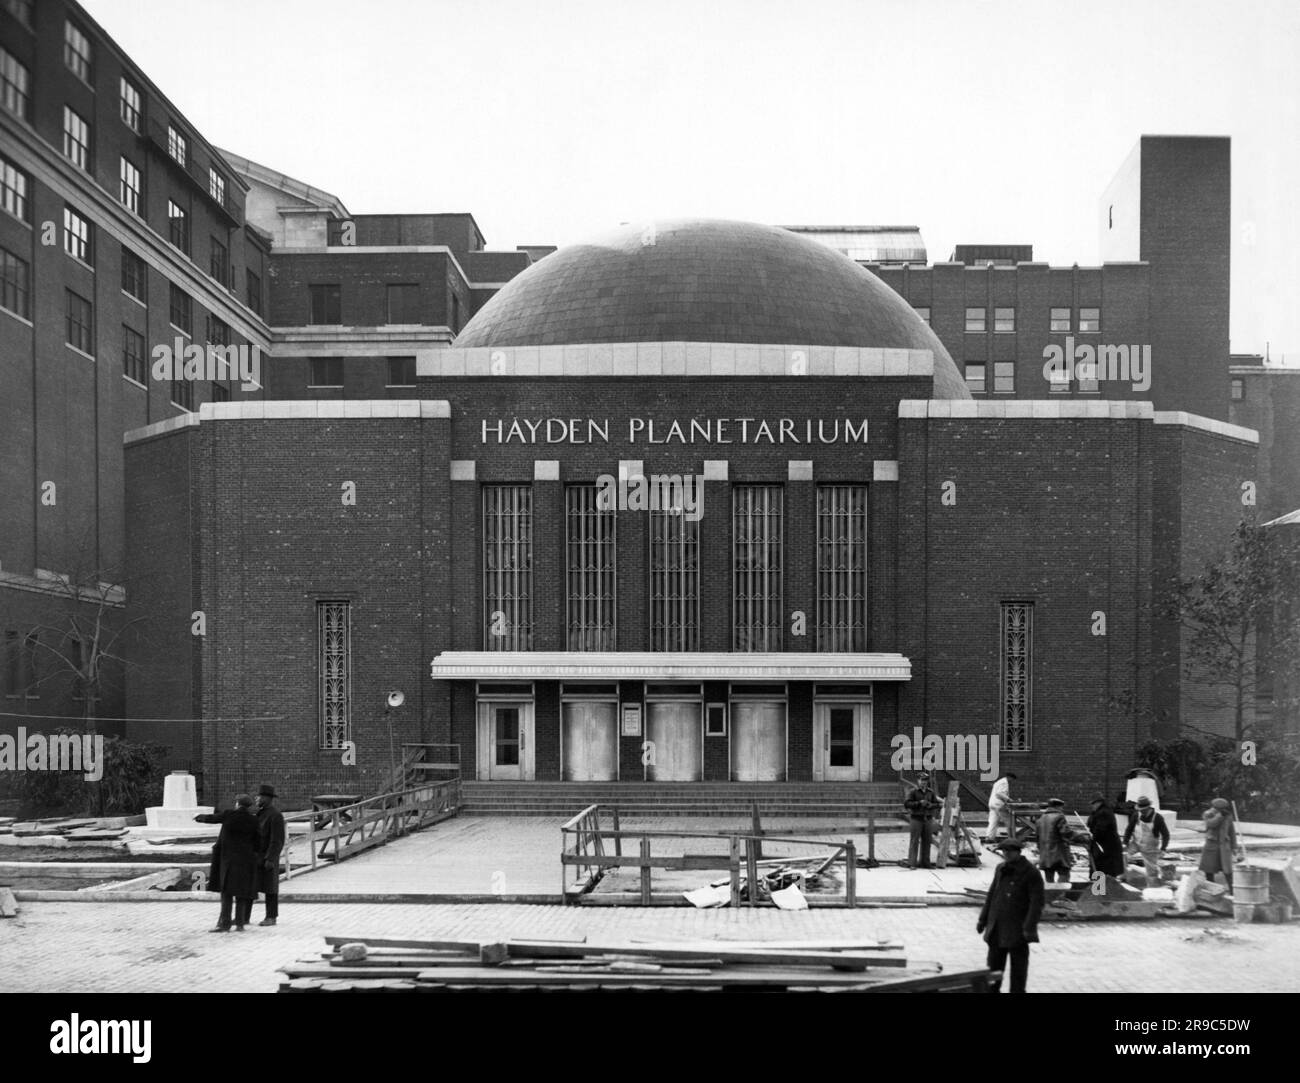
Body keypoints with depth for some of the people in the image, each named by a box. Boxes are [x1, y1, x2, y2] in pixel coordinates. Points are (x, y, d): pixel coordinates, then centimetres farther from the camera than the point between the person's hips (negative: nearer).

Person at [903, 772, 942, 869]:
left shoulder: (930, 792, 12)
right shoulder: (913, 791, -1)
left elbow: (937, 804, 12)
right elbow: (906, 804, -9)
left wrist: (930, 805, -10)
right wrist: (919, 803, -18)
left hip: (928, 819, 4)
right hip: (916, 818, -4)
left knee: (926, 842, 5)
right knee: (914, 842, -6)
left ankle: (924, 862, 13)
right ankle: (912, 863, -6)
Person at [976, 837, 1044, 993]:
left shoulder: (1031, 873, -11)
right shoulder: (1000, 869, 10)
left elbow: (1036, 903, -14)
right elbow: (991, 895, 17)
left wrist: (1029, 928, -19)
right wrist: (983, 919, 16)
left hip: (1017, 930, -6)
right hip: (997, 928, 6)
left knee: (1018, 965, 4)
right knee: (994, 963, 12)